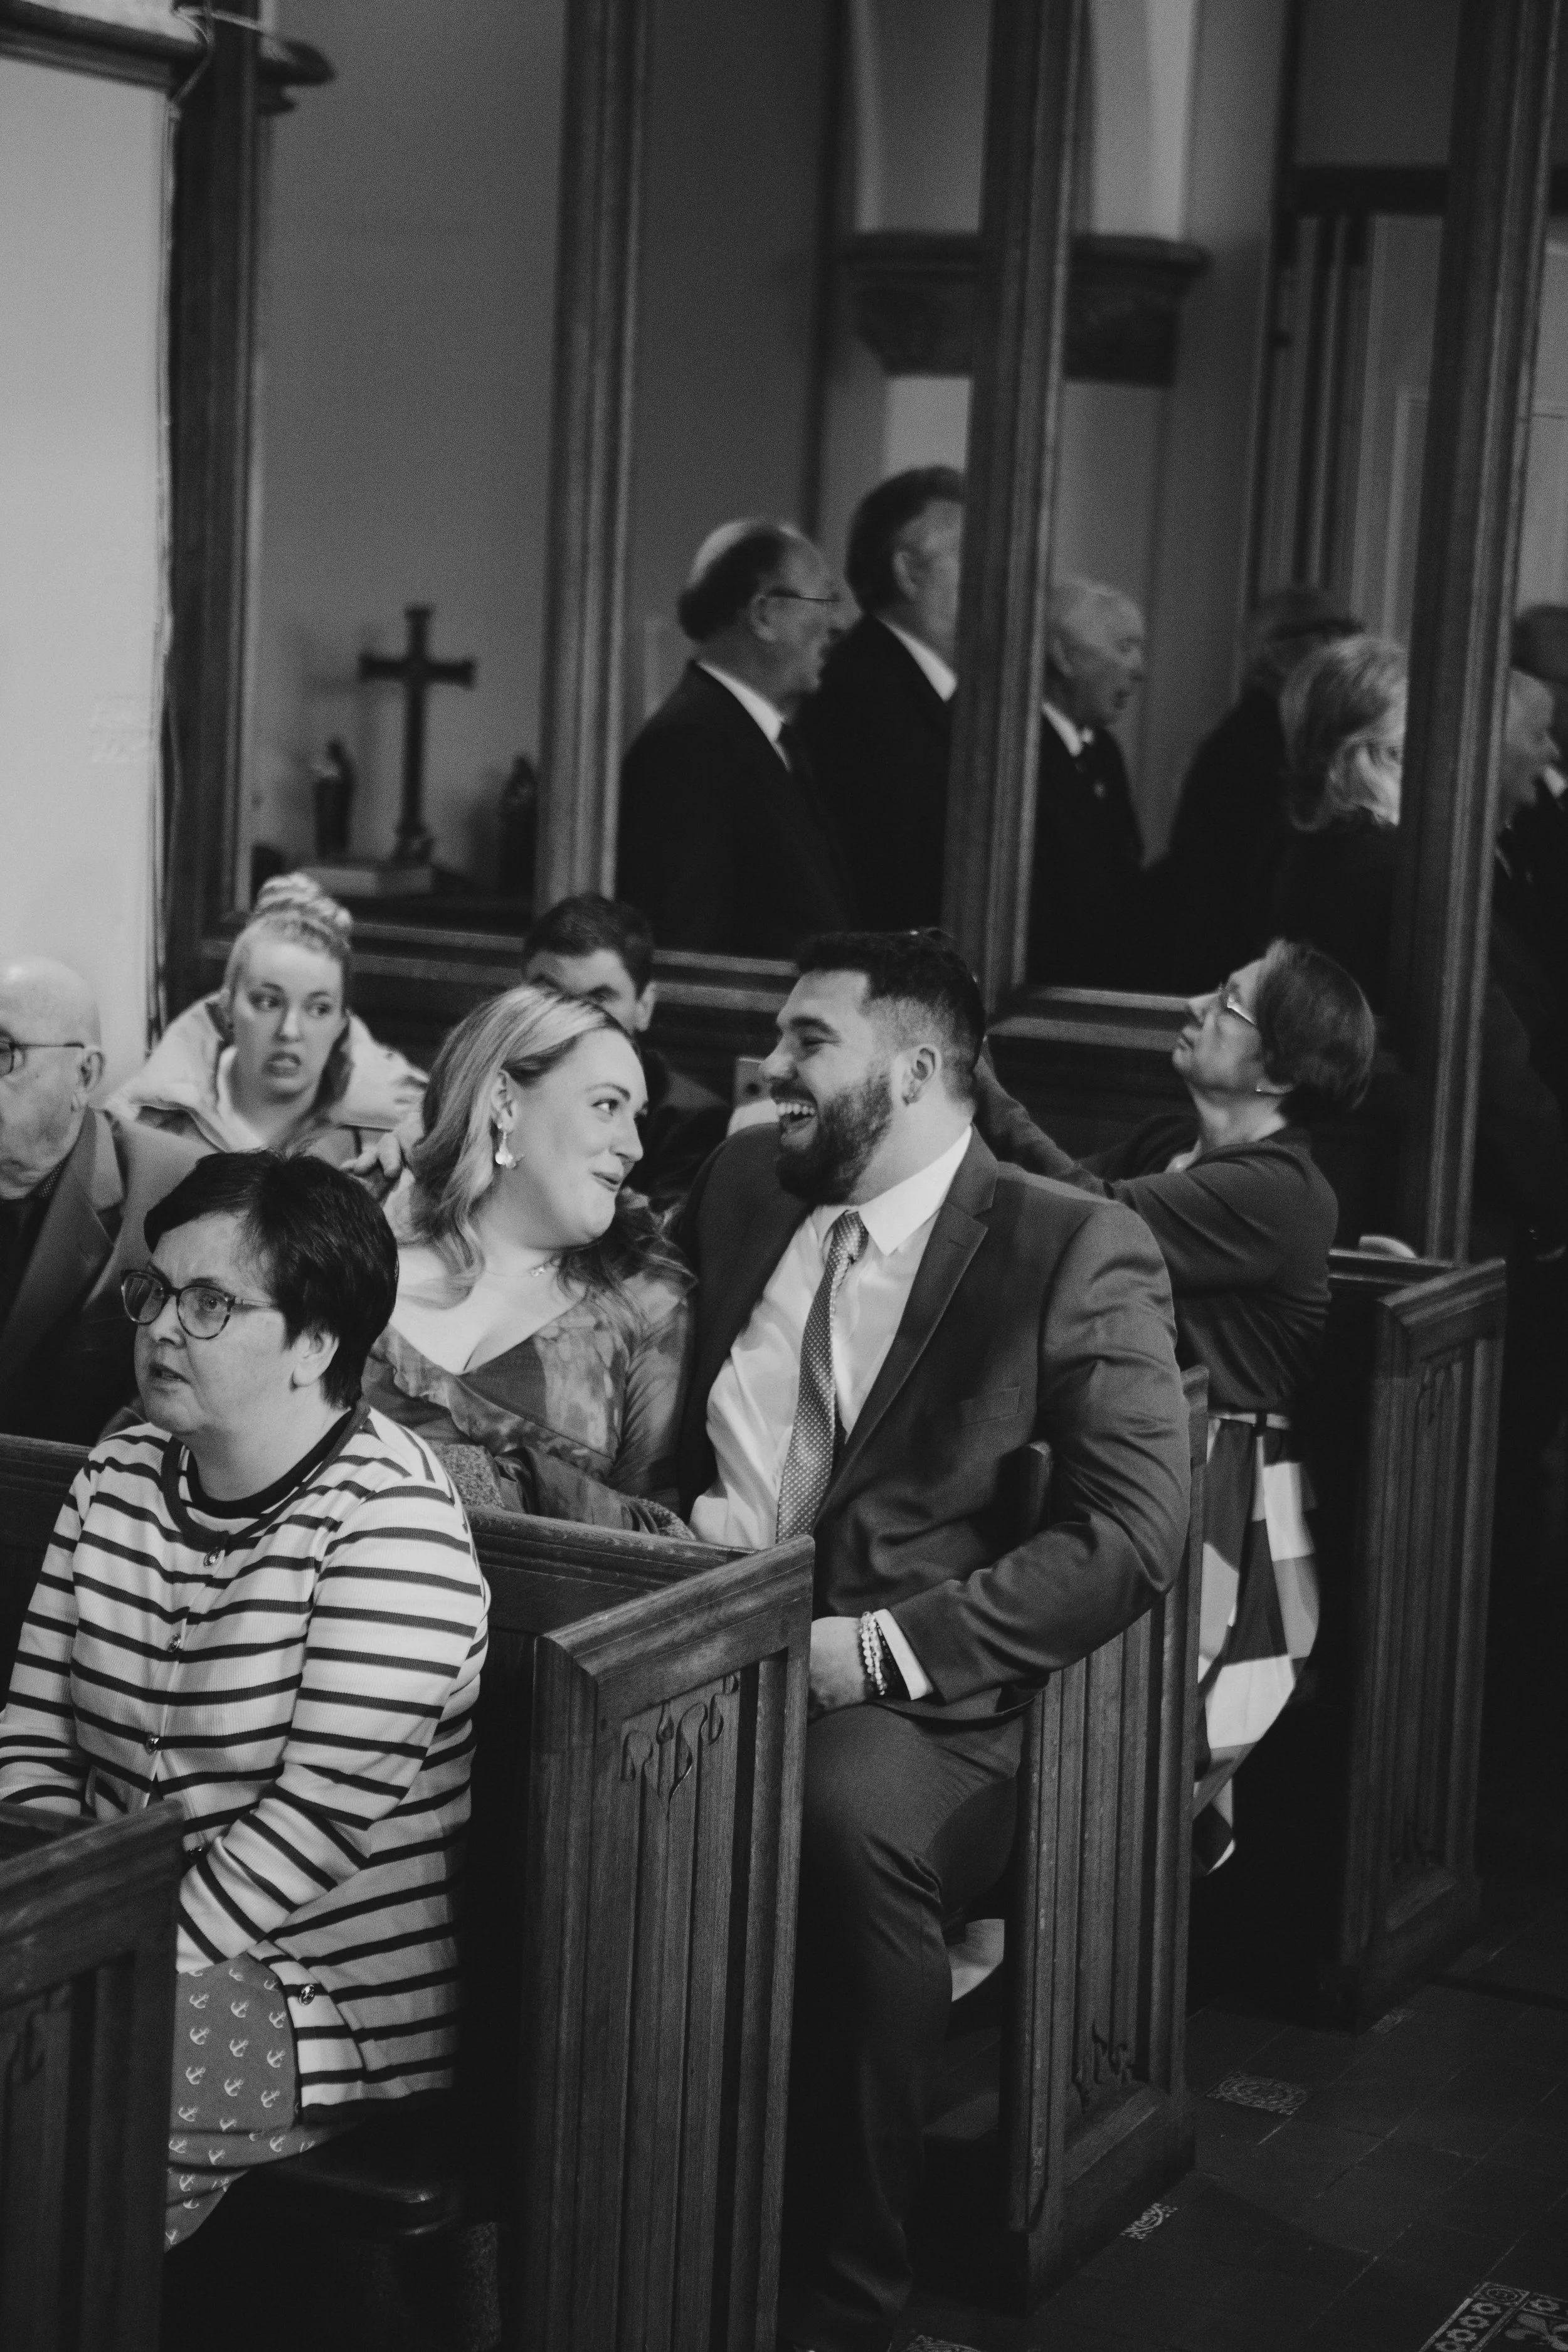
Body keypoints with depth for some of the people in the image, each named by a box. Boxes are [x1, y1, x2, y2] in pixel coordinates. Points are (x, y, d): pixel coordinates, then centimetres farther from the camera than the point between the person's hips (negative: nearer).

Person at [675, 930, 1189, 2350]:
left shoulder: (1075, 1252, -1)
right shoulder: (742, 1187, 16)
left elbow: (1134, 1532, -10)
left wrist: (877, 1647, -17)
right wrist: (695, 1501, 3)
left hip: (921, 1705, -4)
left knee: (848, 1813, -37)